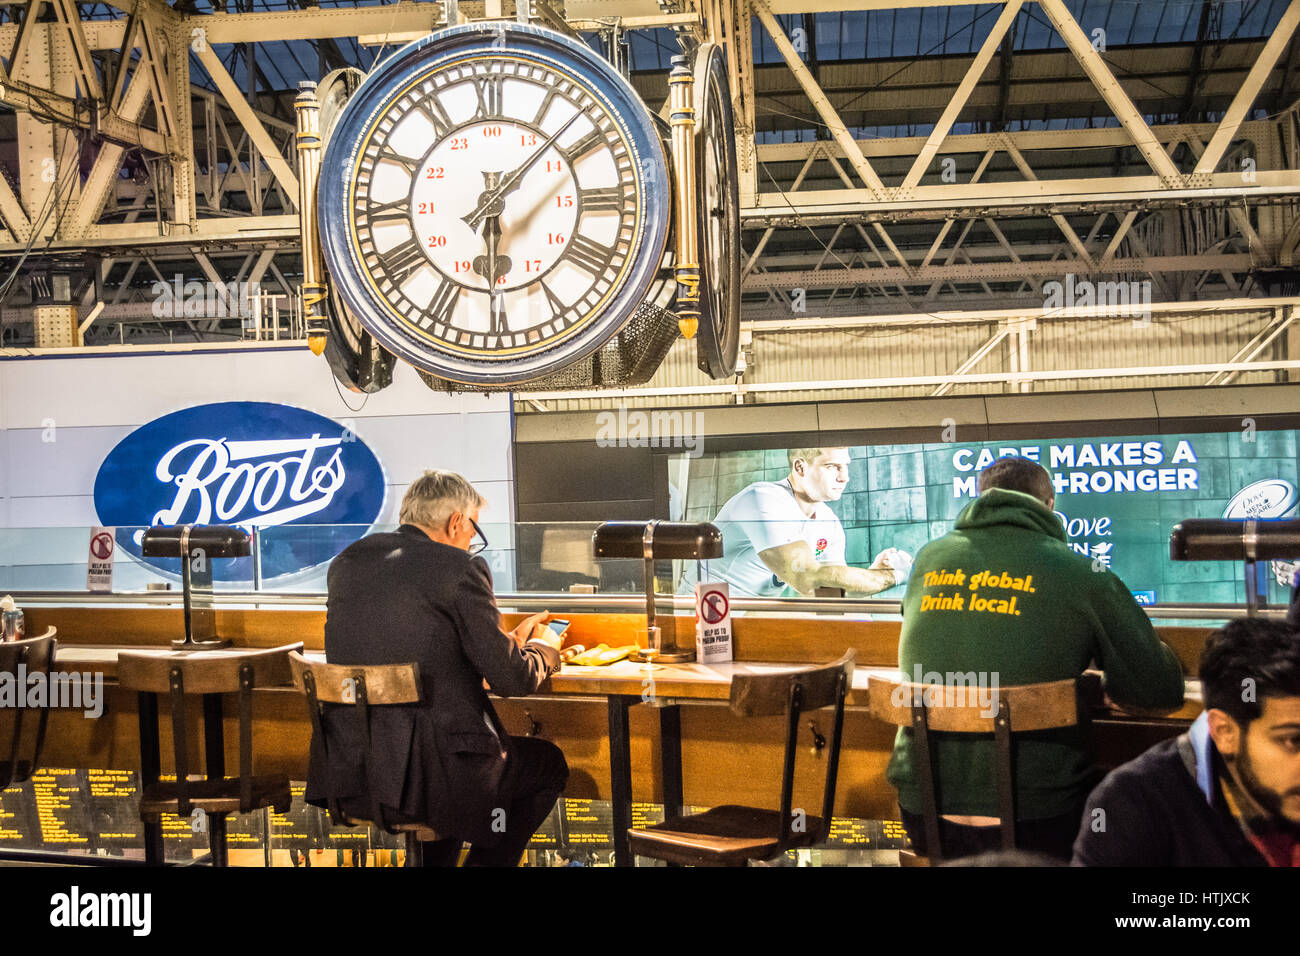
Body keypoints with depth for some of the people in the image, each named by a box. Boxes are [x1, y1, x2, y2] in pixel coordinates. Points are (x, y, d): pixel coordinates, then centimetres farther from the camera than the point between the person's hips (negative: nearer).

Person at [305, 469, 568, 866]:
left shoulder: (348, 560, 9)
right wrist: (542, 649, 15)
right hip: (427, 779, -6)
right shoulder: (460, 568, -10)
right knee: (547, 763, 21)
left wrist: (509, 641, 26)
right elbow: (510, 680, -8)